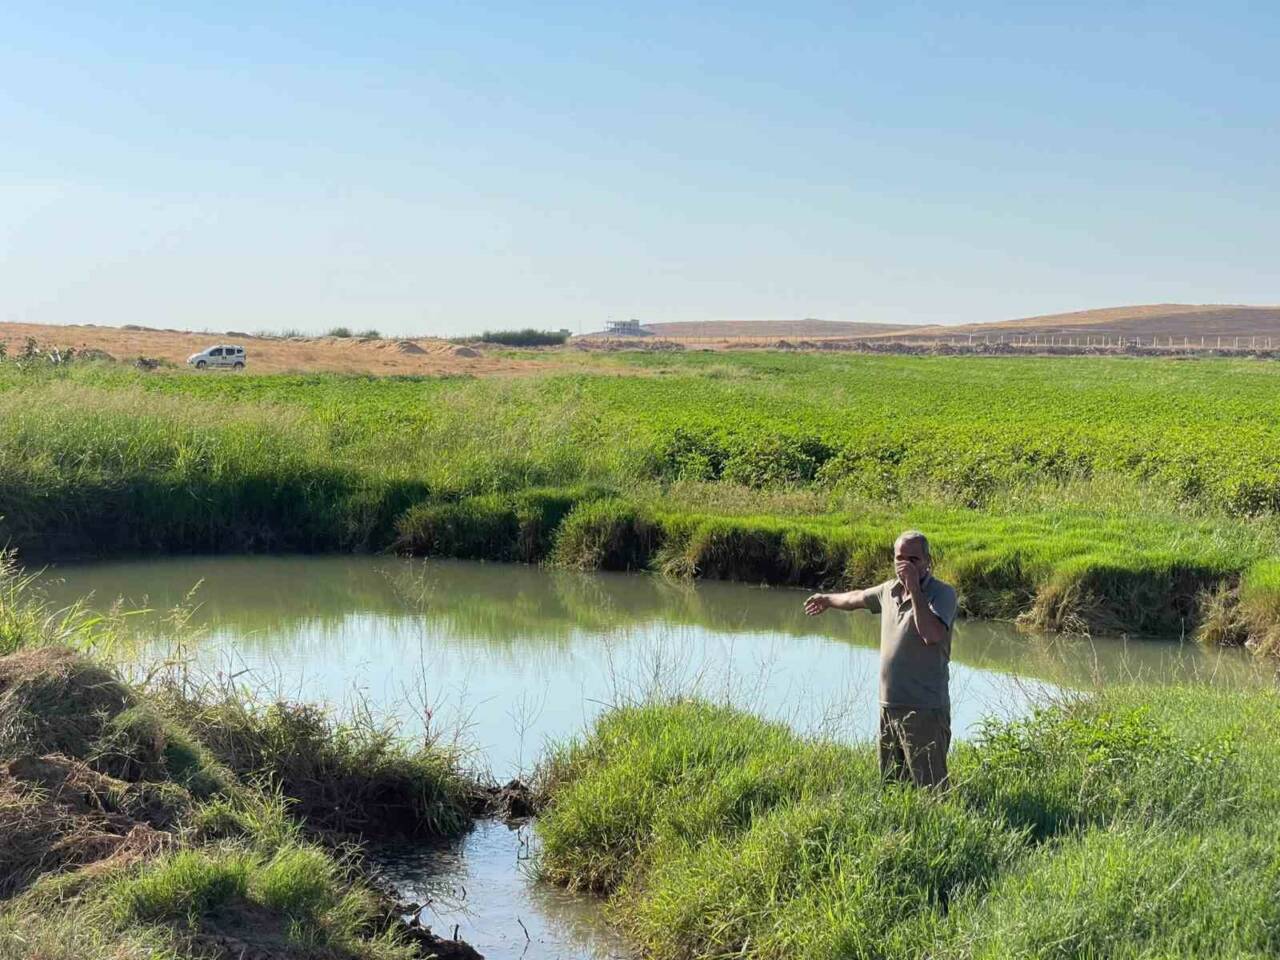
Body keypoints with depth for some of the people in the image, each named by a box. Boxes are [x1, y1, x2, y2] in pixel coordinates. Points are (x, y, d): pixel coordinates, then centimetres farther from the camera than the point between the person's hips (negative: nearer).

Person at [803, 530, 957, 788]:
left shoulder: (942, 593, -9)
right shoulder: (889, 590, 11)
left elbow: (932, 635, -27)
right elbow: (856, 598, 33)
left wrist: (914, 588, -22)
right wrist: (827, 599, 51)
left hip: (925, 710, -7)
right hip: (889, 706, 7)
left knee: (930, 789, -11)